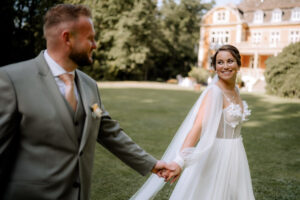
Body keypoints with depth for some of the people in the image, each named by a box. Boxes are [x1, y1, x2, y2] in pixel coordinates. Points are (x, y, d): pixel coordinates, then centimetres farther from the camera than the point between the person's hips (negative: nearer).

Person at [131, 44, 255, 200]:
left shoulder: (235, 89, 4)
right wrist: (180, 161, -46)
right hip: (217, 157, -8)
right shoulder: (214, 92, -20)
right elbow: (198, 126, -34)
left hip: (234, 156, 8)